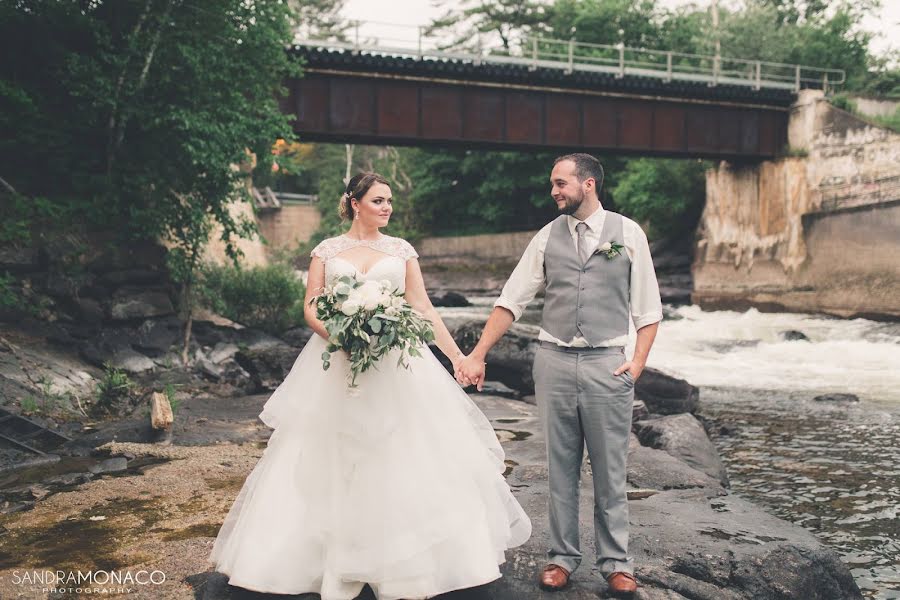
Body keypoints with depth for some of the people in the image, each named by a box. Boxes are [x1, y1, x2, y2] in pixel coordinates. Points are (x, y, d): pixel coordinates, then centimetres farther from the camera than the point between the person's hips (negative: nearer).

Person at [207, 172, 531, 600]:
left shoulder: (401, 250, 9)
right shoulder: (327, 251, 6)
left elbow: (423, 309, 7)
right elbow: (311, 309, 3)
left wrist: (457, 356, 0)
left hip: (396, 364, 1)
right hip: (336, 364, 0)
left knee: (409, 462, -1)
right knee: (327, 466, 2)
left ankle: (414, 563, 12)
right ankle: (331, 561, 17)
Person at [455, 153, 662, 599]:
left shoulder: (628, 233, 2)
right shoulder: (548, 237, 7)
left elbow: (647, 307, 4)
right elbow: (511, 300, 6)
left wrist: (638, 362, -7)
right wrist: (477, 356, 1)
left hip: (607, 362, -2)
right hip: (554, 361, 2)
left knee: (610, 471, 5)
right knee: (560, 467, 10)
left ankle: (615, 563, 20)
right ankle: (562, 557, 23)